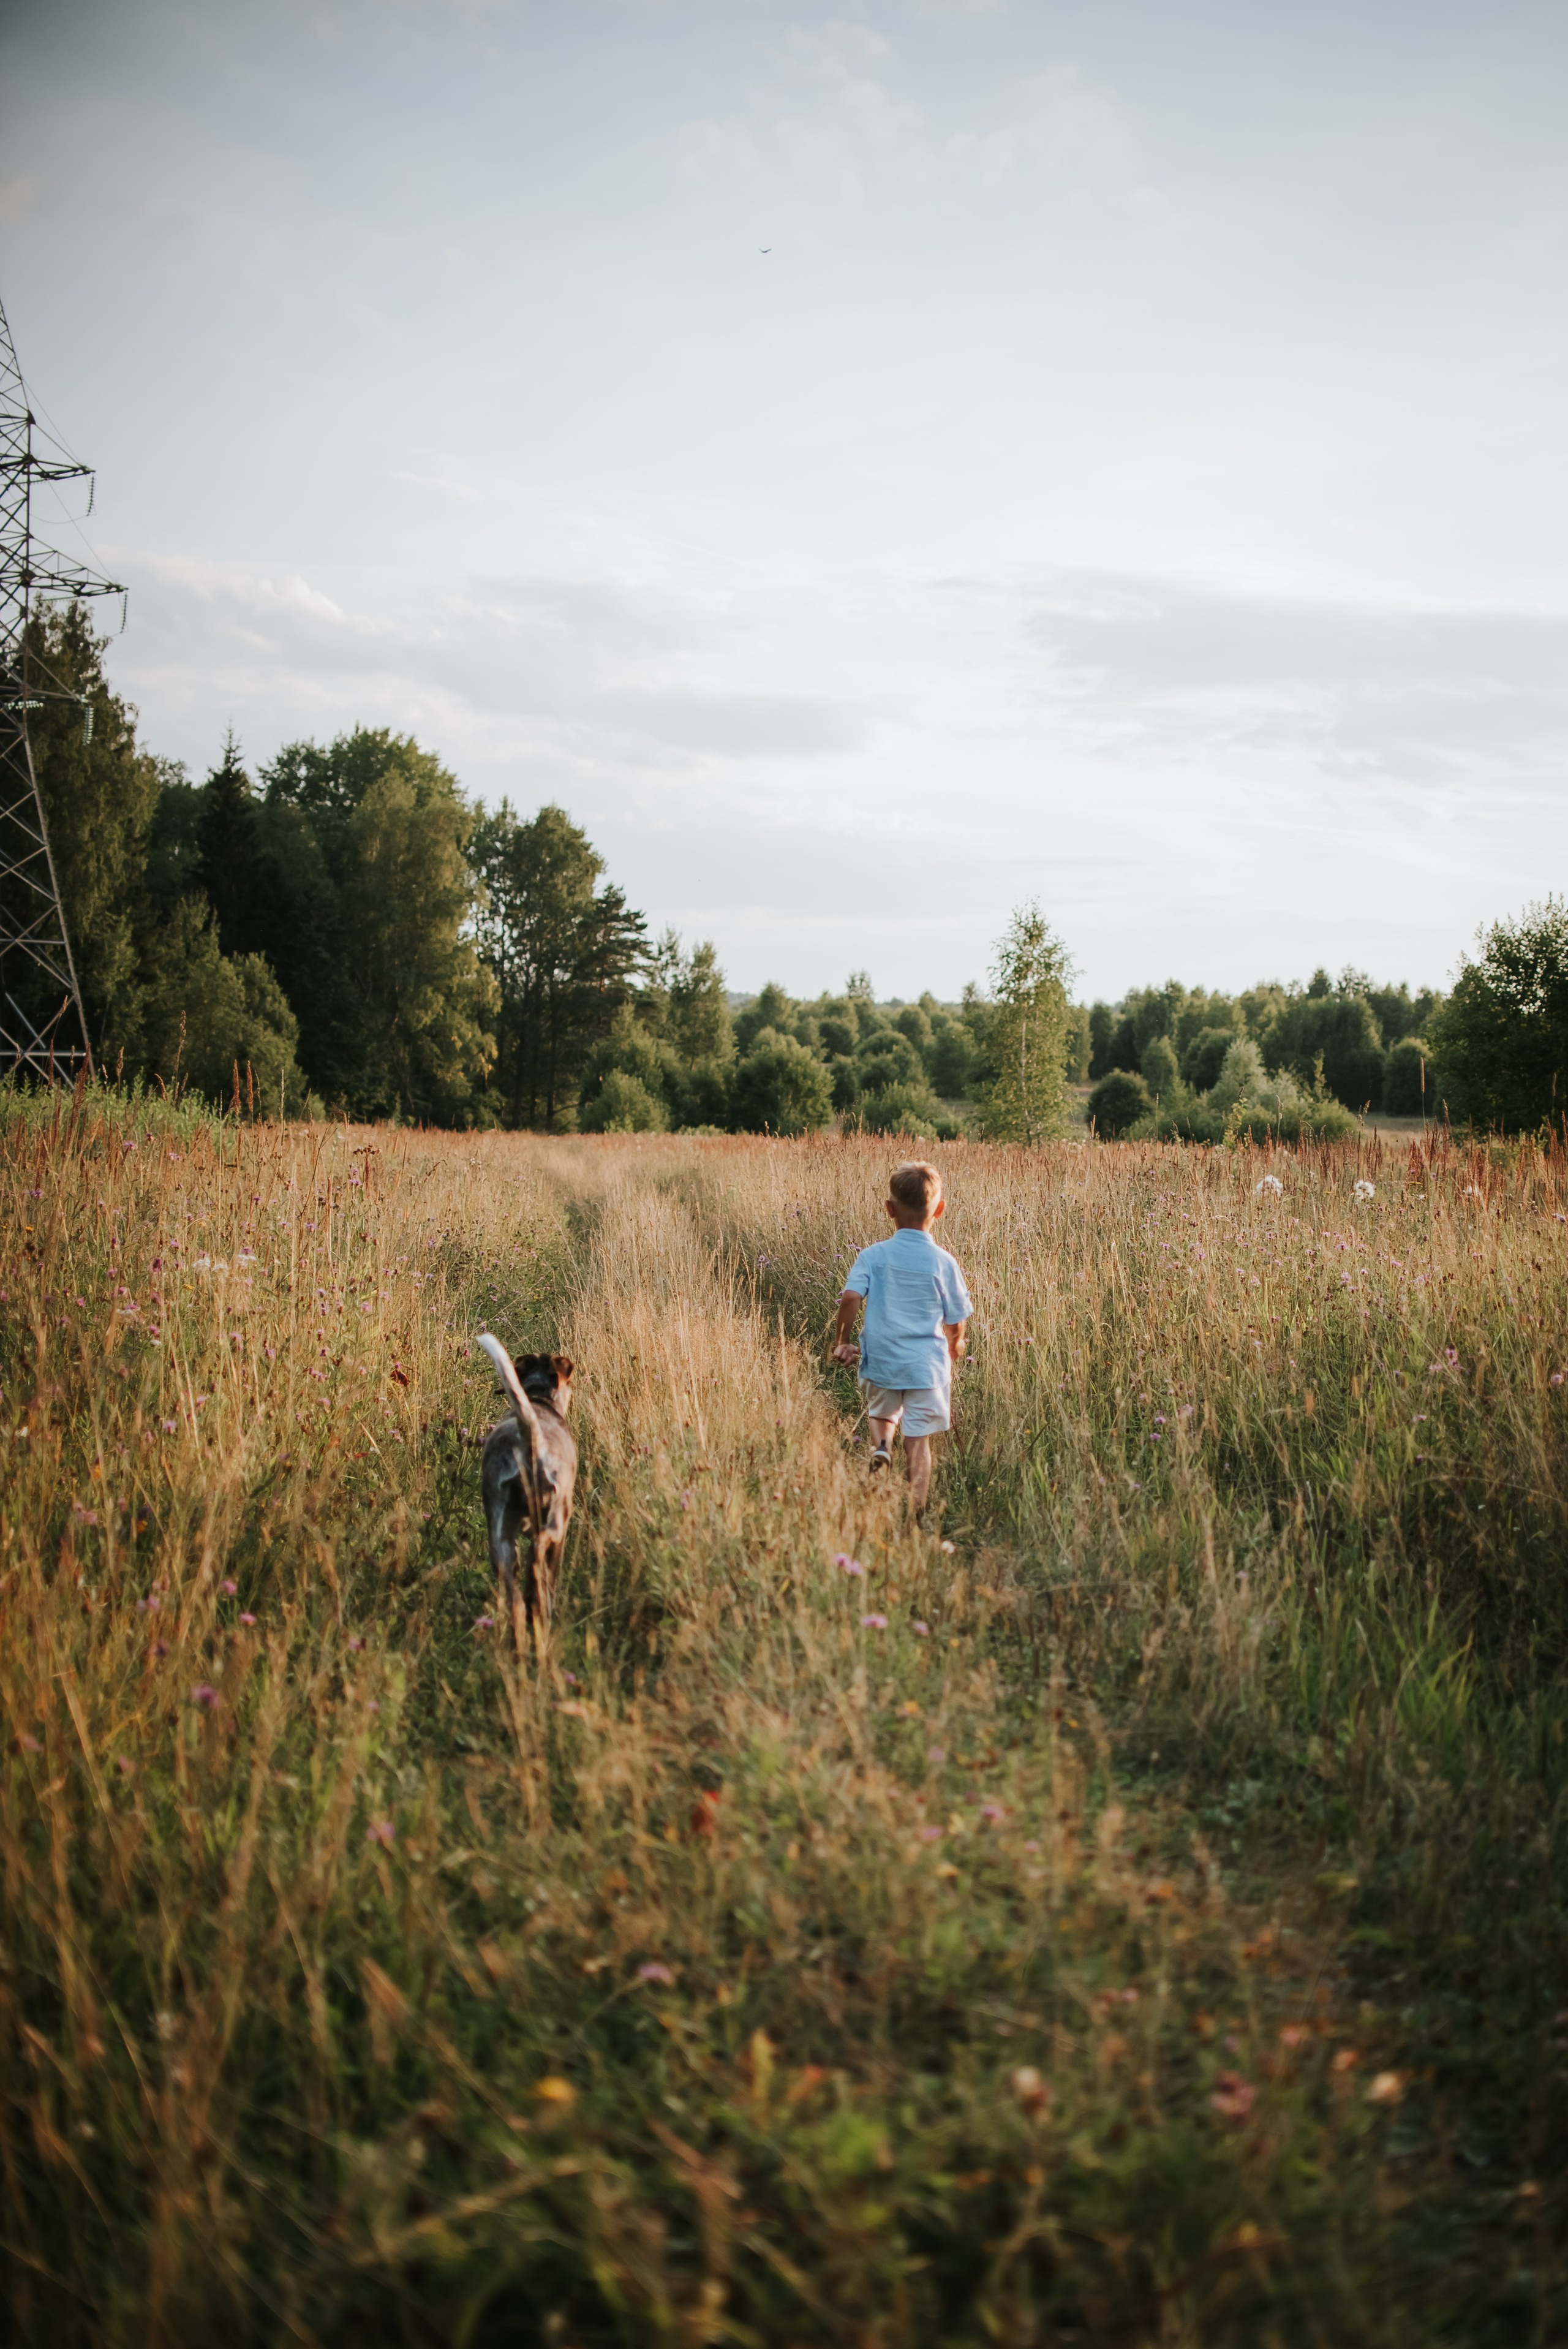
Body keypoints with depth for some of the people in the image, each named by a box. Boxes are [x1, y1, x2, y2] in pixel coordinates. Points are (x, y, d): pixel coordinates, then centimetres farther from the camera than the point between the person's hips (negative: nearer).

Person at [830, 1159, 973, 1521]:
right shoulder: (943, 1263, -5)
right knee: (918, 1438, 6)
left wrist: (842, 1341, -1)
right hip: (926, 1363, -1)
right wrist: (955, 1345, 24)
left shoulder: (873, 1256, -5)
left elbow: (850, 1298, -16)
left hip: (881, 1359, 1)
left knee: (882, 1412, 28)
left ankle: (880, 1447, -1)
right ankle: (916, 1510, 2)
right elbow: (956, 1321, 2)